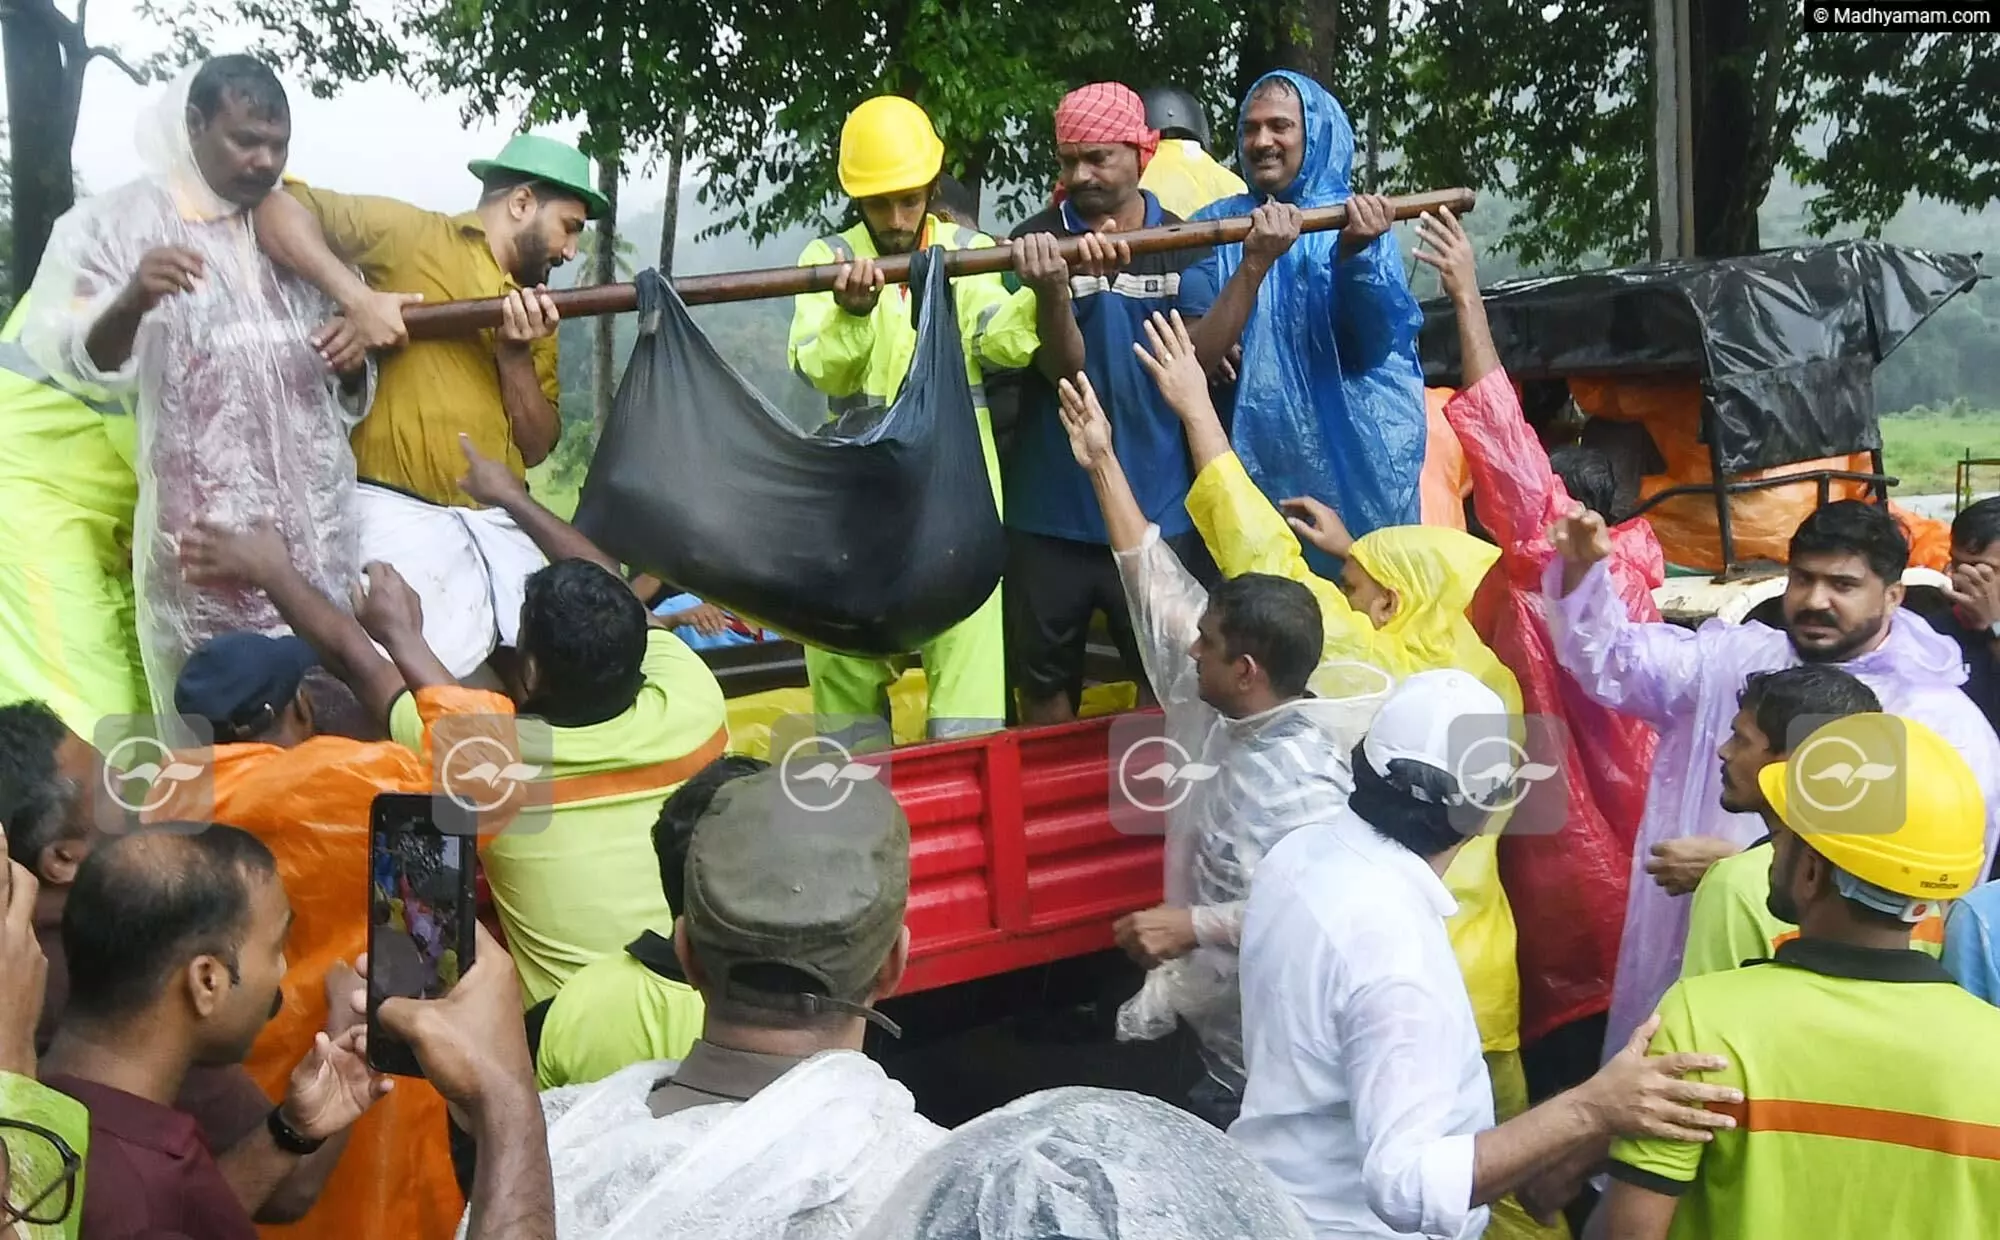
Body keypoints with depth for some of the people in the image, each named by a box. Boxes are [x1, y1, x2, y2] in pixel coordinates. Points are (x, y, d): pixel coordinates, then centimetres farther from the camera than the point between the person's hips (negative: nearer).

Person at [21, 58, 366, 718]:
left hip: (315, 521, 4)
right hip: (202, 527, -4)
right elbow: (72, 358, -5)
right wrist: (131, 303, -25)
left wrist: (353, 362, -3)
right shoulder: (119, 220, 1)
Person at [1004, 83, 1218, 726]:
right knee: (1044, 682, 13)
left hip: (1157, 506, 1)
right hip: (1052, 509, 0)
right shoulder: (1038, 240, -3)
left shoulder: (1183, 242, 3)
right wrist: (1056, 286, -34)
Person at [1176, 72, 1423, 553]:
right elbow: (1197, 359, -10)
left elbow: (1373, 349, -9)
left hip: (1352, 462, 0)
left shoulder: (1362, 220, 3)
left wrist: (1355, 253, -24)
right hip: (1253, 462, 0)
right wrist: (1255, 262, -21)